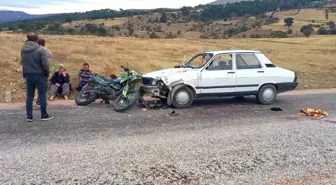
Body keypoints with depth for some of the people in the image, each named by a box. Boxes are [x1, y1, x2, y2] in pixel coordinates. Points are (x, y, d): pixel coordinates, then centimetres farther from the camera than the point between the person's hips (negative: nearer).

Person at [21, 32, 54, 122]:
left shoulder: (23, 49, 2)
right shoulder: (40, 50, -17)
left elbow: (23, 62, 6)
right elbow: (45, 64, -16)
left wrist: (25, 73, 13)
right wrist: (47, 73, -1)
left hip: (28, 75, 6)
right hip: (40, 75, -5)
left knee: (29, 96, 10)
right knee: (42, 95, 4)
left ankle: (29, 116, 15)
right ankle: (44, 115, 11)